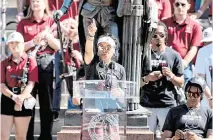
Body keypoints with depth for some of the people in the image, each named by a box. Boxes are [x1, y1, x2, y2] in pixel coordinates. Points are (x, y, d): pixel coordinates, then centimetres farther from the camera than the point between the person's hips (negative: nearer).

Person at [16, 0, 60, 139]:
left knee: (47, 103, 3)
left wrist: (47, 35, -12)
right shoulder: (23, 23, 9)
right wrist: (34, 42, -13)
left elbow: (58, 46, 3)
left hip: (46, 65, 0)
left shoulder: (52, 22, 8)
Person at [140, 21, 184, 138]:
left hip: (168, 104, 0)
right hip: (146, 105, 0)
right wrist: (146, 79, -14)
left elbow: (181, 83, 8)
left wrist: (171, 76, -11)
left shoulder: (174, 55, 5)